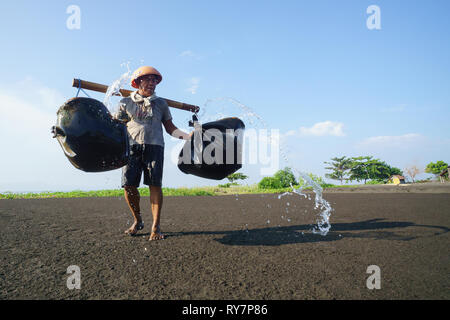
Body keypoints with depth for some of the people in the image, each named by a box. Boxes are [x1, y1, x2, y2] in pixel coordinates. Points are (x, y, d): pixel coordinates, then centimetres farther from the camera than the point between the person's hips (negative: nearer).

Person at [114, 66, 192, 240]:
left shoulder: (161, 103, 17)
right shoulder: (126, 103, 15)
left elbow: (170, 128, 18)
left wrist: (187, 136, 4)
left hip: (154, 147, 0)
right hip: (132, 147, 1)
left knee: (155, 185, -10)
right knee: (128, 185, -5)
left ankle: (156, 227, -5)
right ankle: (137, 221, 16)